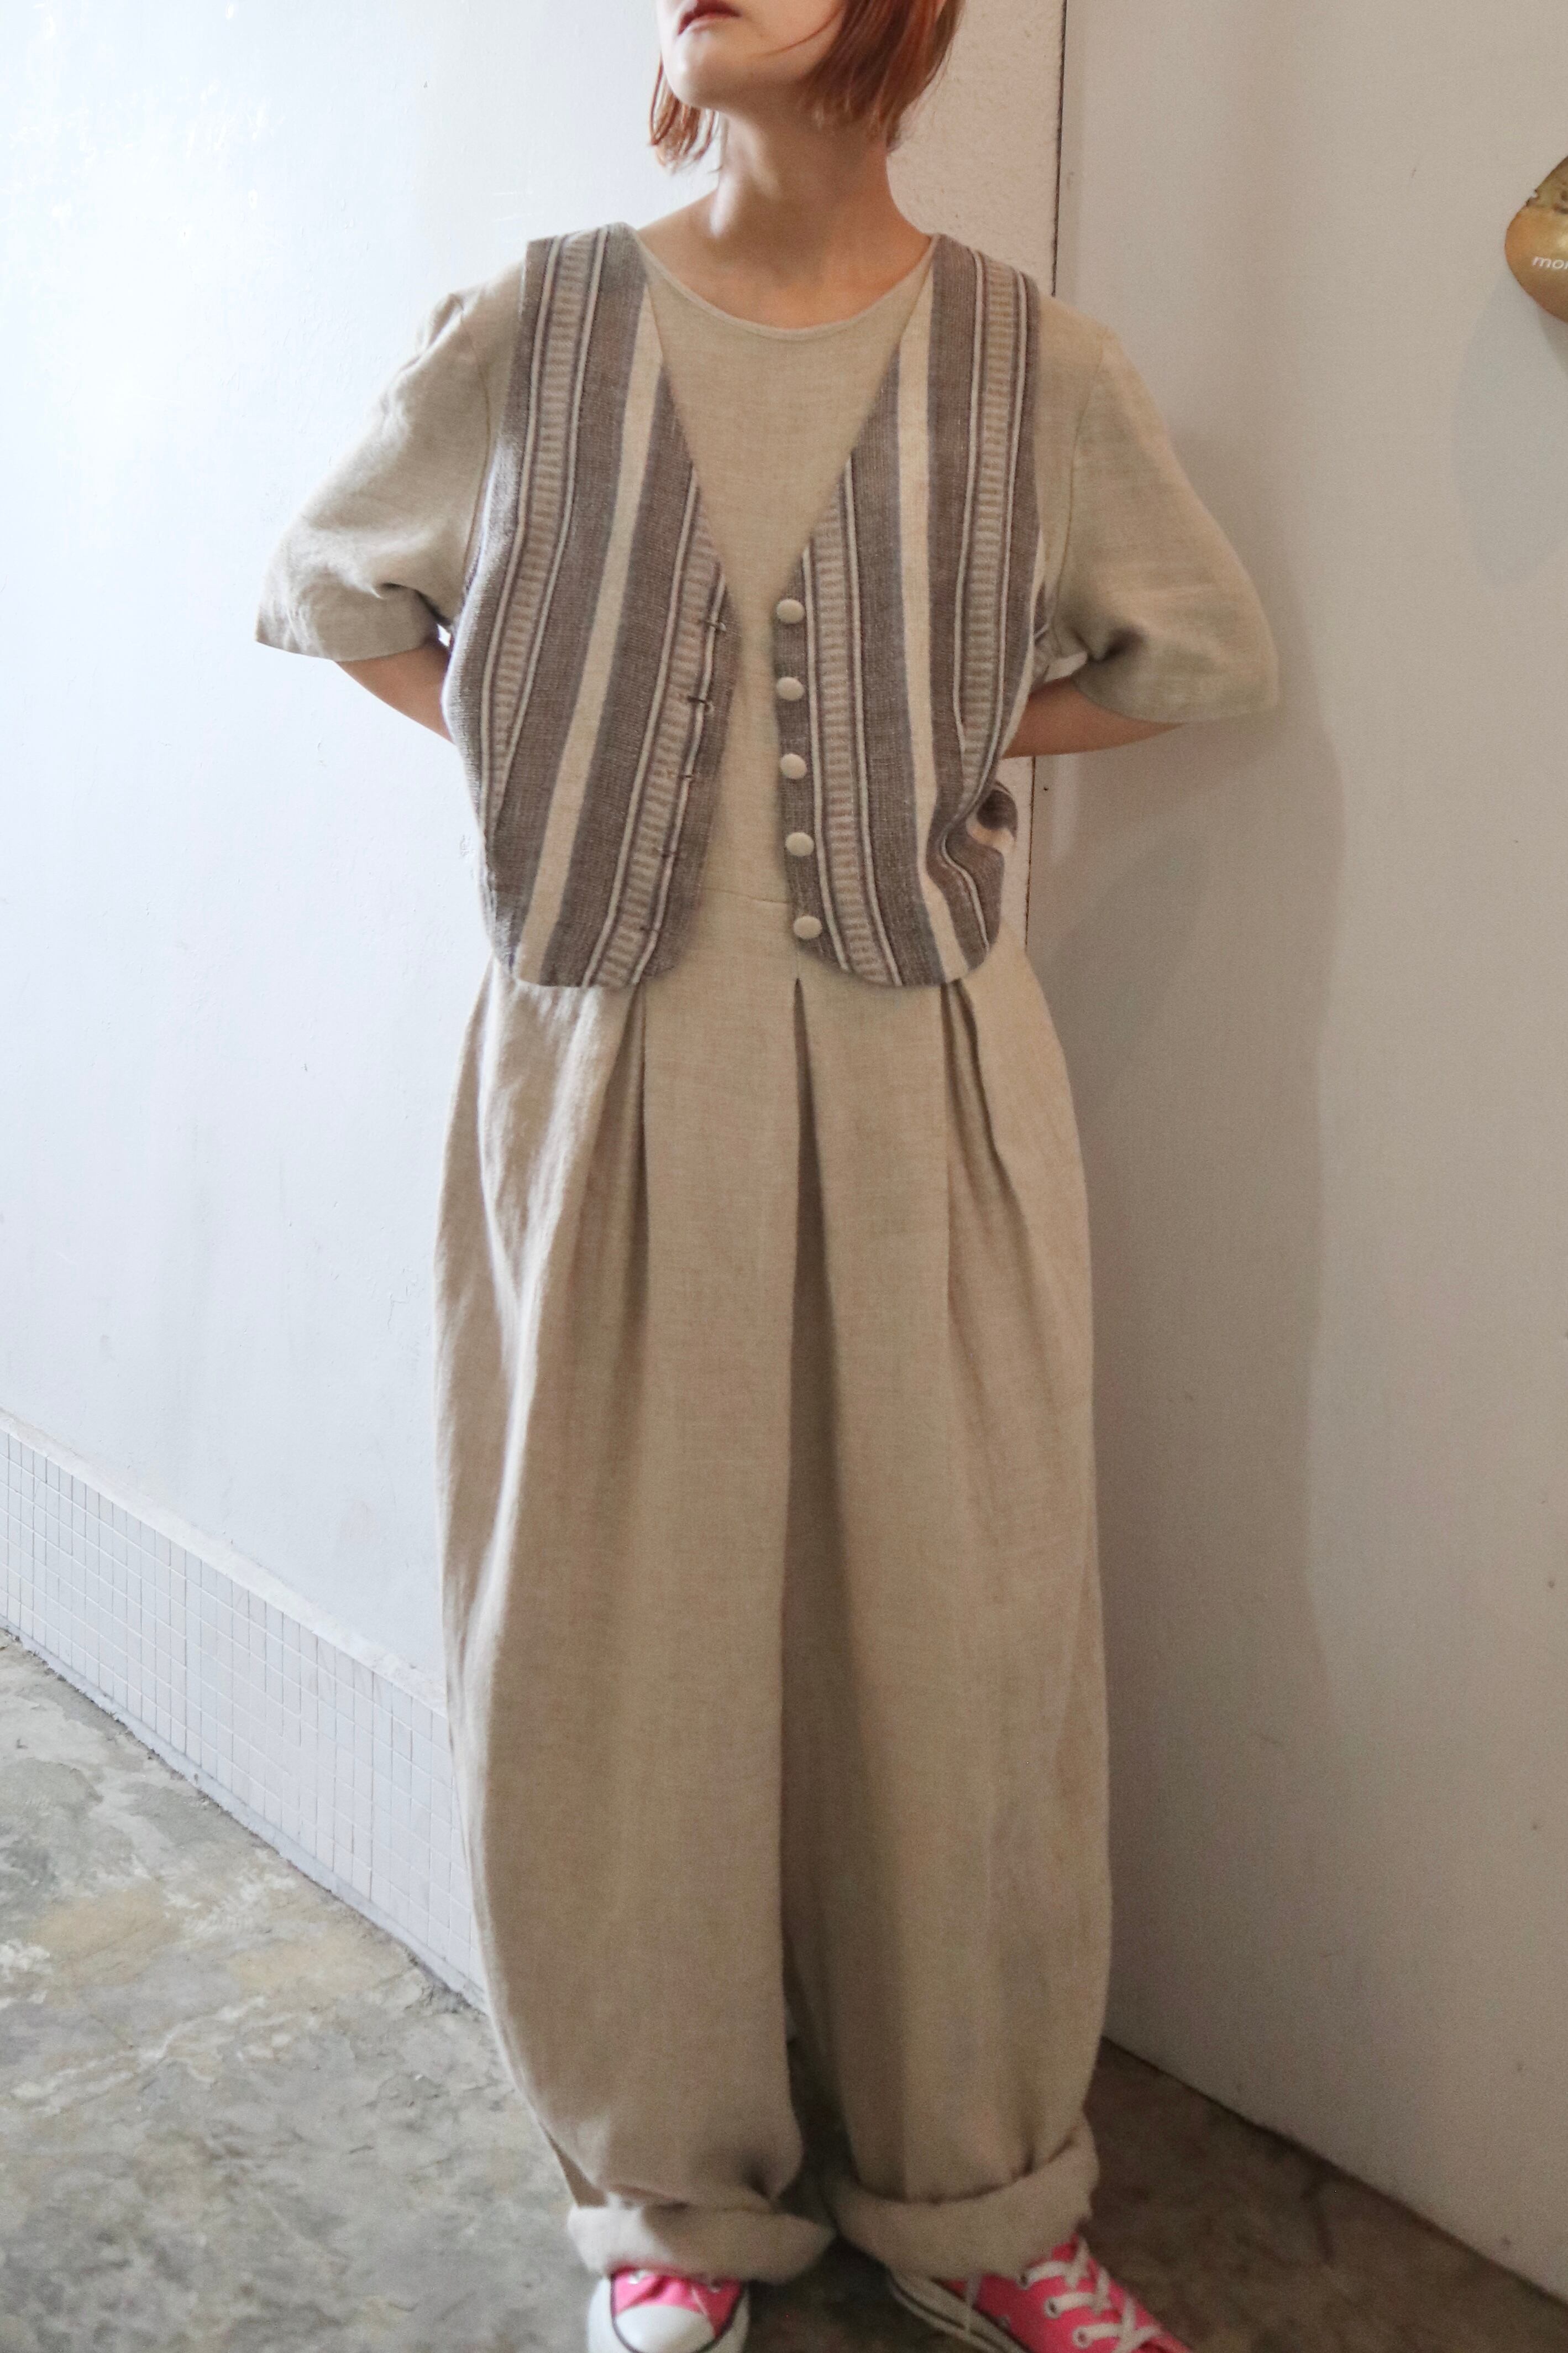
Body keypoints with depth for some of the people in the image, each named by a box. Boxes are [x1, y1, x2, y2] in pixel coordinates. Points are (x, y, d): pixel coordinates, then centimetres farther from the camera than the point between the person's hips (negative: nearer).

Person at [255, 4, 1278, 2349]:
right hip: (605, 1084, 0)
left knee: (952, 1639, 7)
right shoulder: (519, 343, 2)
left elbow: (1208, 649, 16)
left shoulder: (1033, 365, 2)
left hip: (922, 1089, 1)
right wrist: (551, 745, 4)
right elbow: (324, 584, 18)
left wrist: (936, 737, 4)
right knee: (623, 1645, 7)